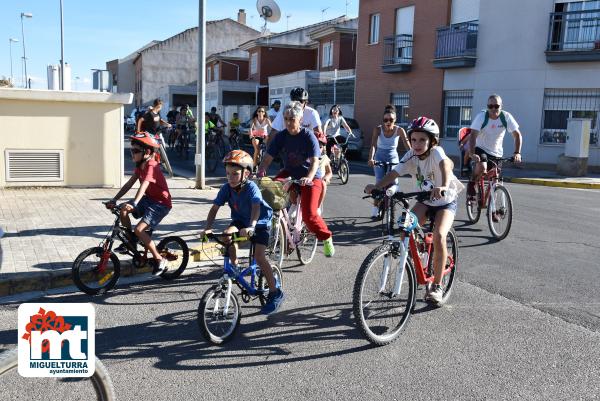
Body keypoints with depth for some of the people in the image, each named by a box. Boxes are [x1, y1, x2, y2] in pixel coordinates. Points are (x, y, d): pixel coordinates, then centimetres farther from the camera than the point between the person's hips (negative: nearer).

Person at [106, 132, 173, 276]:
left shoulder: (151, 166, -22)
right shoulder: (140, 166, 5)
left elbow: (144, 185, -36)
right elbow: (129, 184, 4)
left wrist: (134, 203, -47)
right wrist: (114, 200, -4)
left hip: (161, 203, -9)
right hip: (149, 199, 9)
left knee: (139, 229, -20)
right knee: (123, 210, -10)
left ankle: (159, 260, -7)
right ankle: (129, 241, 9)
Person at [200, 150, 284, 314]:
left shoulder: (251, 187, -30)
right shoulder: (226, 188, -16)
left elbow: (256, 208, -44)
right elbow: (214, 208, -18)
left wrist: (251, 227, -62)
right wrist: (207, 228, -33)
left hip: (260, 222, -4)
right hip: (240, 220, 5)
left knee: (259, 257, -18)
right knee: (227, 235, -28)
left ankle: (275, 293, -4)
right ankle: (234, 265, -2)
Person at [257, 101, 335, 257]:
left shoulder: (308, 136, -16)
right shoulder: (281, 136, -5)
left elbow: (315, 161, -26)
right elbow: (268, 158, -8)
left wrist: (309, 178, -44)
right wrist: (260, 171, -29)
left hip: (310, 178, -4)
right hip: (289, 173, 4)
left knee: (309, 215, -18)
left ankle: (326, 238, 10)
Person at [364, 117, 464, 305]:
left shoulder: (436, 152, -25)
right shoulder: (411, 156, -12)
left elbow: (445, 165, -47)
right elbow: (394, 173, -23)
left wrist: (444, 186, -68)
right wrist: (376, 186, -42)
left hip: (446, 201, -4)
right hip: (424, 201, 4)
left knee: (439, 236, -26)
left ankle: (437, 286, -12)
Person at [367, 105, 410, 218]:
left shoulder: (399, 130, -14)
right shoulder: (378, 129, -15)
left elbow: (407, 146, -18)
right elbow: (373, 145, -24)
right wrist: (371, 159, -41)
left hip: (393, 158, 0)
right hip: (379, 157, 0)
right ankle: (375, 206, 8)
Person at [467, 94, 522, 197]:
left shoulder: (506, 117, -14)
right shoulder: (481, 116, -20)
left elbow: (517, 135, -13)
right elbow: (473, 135, -30)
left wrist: (517, 153, -27)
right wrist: (472, 153, -44)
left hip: (496, 153, 3)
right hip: (481, 149, -3)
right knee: (482, 167, -32)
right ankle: (471, 185, -4)